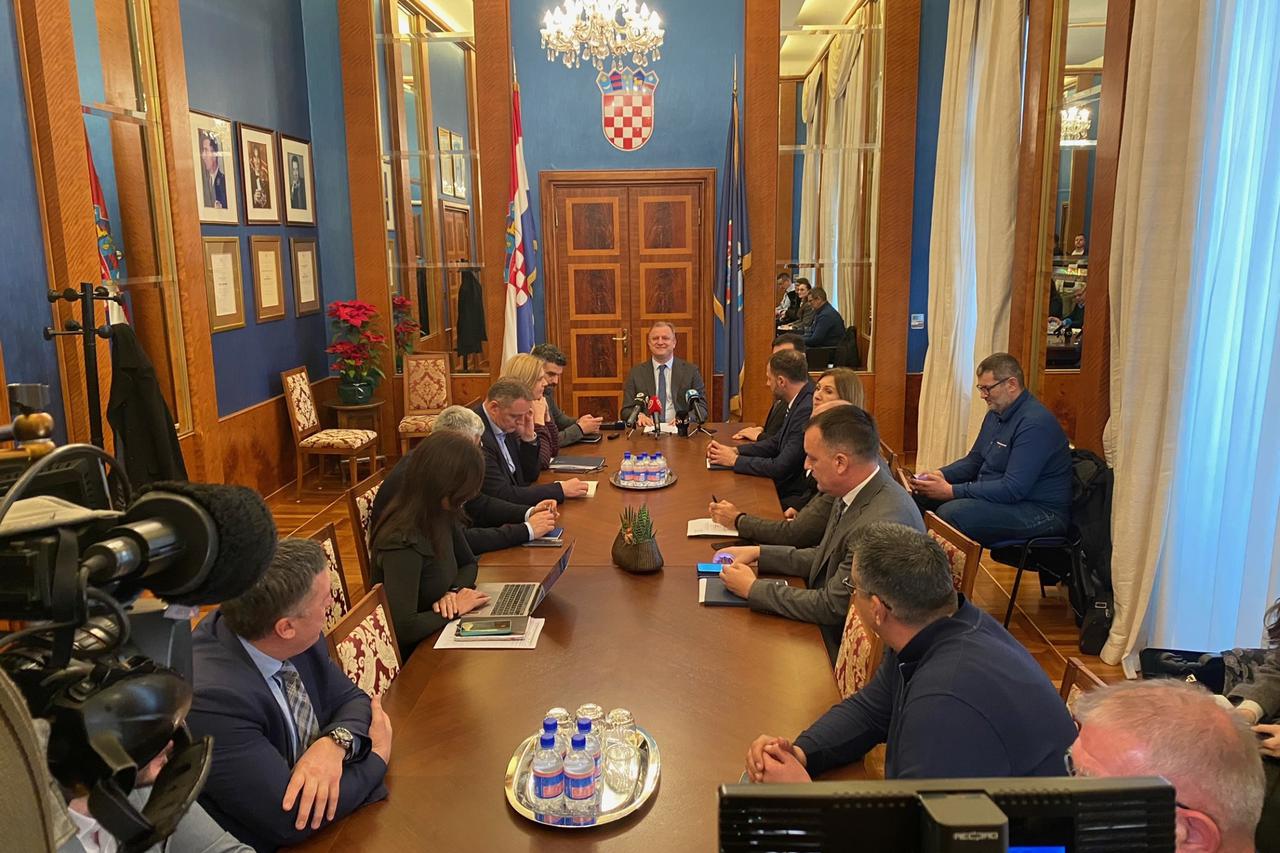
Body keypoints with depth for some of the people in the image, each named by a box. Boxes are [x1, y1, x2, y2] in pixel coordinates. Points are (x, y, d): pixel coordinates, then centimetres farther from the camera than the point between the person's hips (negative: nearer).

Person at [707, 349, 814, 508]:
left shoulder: (808, 409, -24)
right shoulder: (799, 402, 6)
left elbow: (781, 467, -23)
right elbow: (776, 443, 17)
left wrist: (735, 460, -11)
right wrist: (735, 450, 4)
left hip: (795, 498, -9)